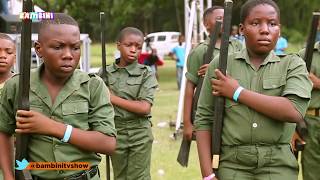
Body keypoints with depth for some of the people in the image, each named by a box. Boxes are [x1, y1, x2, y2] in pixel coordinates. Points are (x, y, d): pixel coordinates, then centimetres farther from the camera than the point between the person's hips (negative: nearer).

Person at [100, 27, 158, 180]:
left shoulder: (146, 74, -6)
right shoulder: (106, 72, 2)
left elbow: (144, 108, -16)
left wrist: (113, 99, -13)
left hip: (139, 133, -3)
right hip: (115, 132, 3)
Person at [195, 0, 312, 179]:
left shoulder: (293, 65, 1)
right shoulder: (220, 65, 3)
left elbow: (295, 111, -15)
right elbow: (204, 120, 3)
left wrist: (238, 93, -11)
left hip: (278, 165, 0)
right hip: (232, 164, 1)